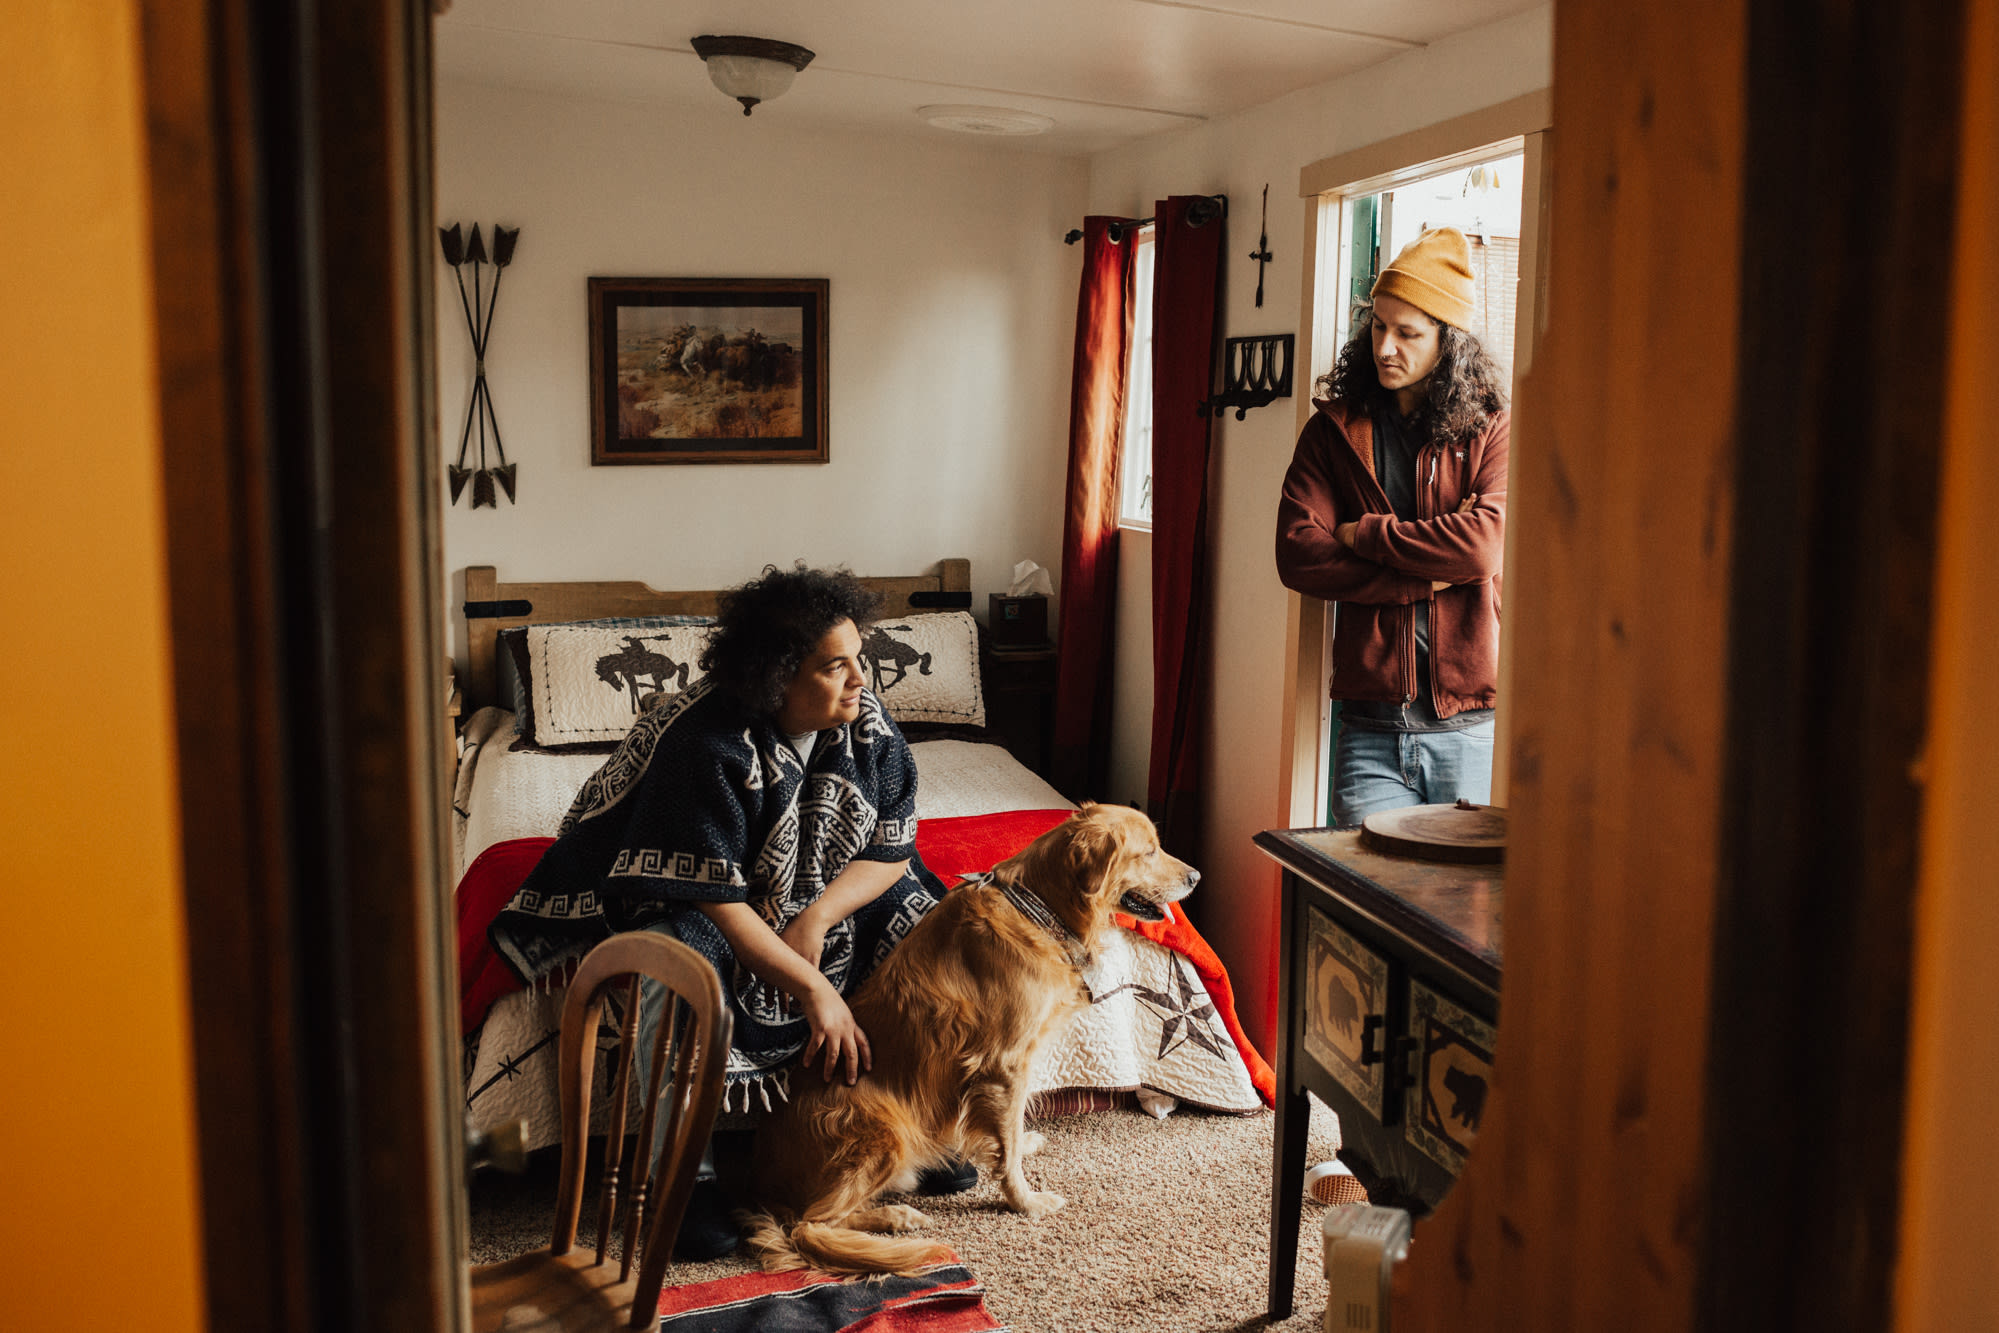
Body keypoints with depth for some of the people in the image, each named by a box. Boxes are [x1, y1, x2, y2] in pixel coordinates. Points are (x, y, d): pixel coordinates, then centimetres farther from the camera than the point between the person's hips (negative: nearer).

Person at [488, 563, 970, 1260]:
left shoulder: (868, 723, -13)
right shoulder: (709, 744, -30)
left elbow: (893, 852, -8)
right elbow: (718, 899, -29)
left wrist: (817, 918, -25)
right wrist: (817, 991, -30)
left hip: (832, 894, 6)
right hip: (689, 896, -5)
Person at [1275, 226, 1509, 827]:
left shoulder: (1491, 428, 4)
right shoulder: (1333, 429, 10)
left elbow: (1486, 542, -13)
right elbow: (1297, 555, -3)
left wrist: (1365, 534, -4)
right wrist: (1425, 577, -9)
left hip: (1471, 727, -1)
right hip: (1371, 730, 1)